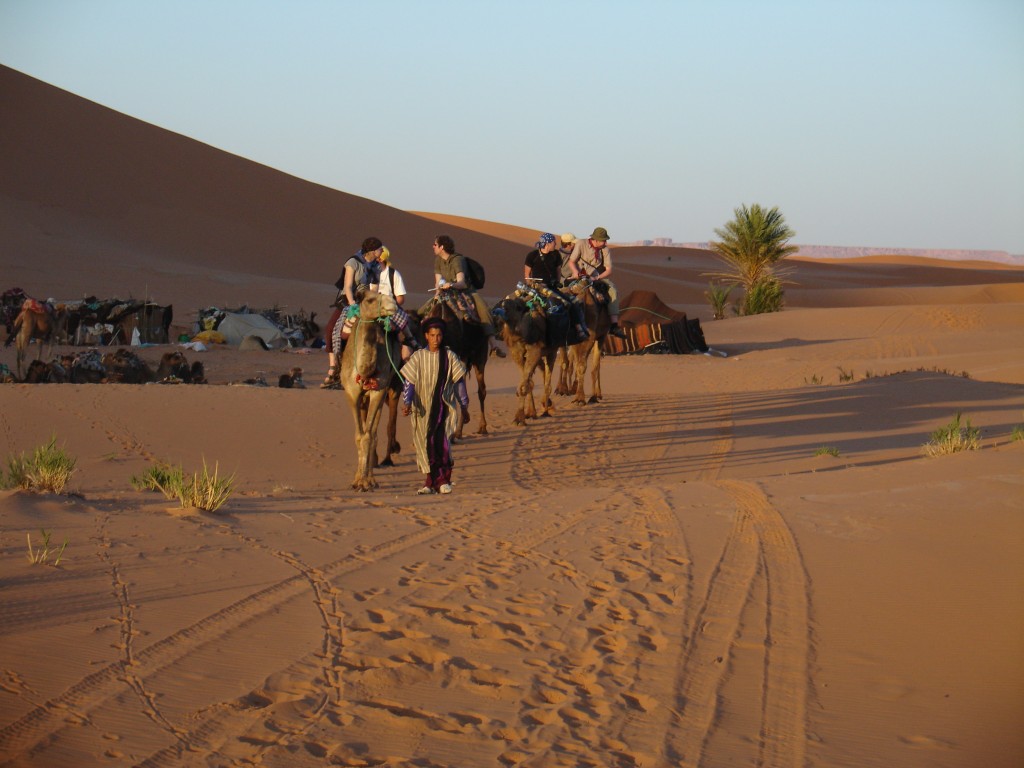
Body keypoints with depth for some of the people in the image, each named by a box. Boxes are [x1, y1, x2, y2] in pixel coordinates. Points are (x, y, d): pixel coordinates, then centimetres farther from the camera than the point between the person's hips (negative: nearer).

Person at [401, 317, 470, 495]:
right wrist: (406, 402, -16)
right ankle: (430, 481, 15)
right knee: (425, 443, 4)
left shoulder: (449, 356, 1)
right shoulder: (418, 357, 1)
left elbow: (459, 382, 7)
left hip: (445, 406, -1)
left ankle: (443, 480, -6)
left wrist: (464, 407, 9)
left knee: (440, 439, -17)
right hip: (423, 408, 1)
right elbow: (409, 382, -2)